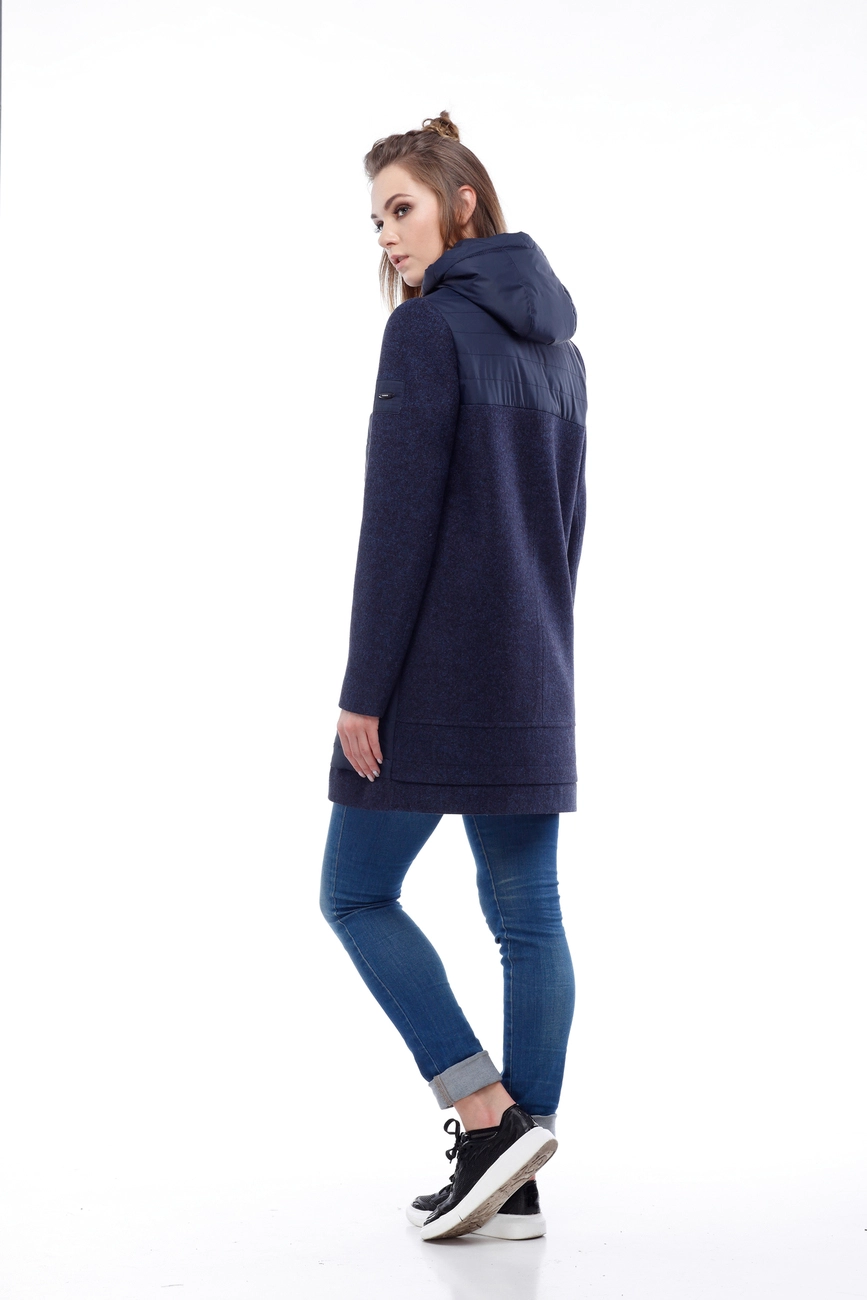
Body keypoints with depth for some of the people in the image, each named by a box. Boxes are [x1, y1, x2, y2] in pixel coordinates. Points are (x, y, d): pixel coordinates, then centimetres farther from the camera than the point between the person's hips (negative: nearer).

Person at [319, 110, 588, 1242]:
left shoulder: (428, 329, -10)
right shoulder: (556, 344, 15)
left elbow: (400, 521, -16)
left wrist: (364, 688, -14)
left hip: (436, 674, -8)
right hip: (533, 681, 8)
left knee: (357, 894, 5)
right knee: (527, 916, 6)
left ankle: (491, 1117, -3)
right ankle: (514, 1184, 11)